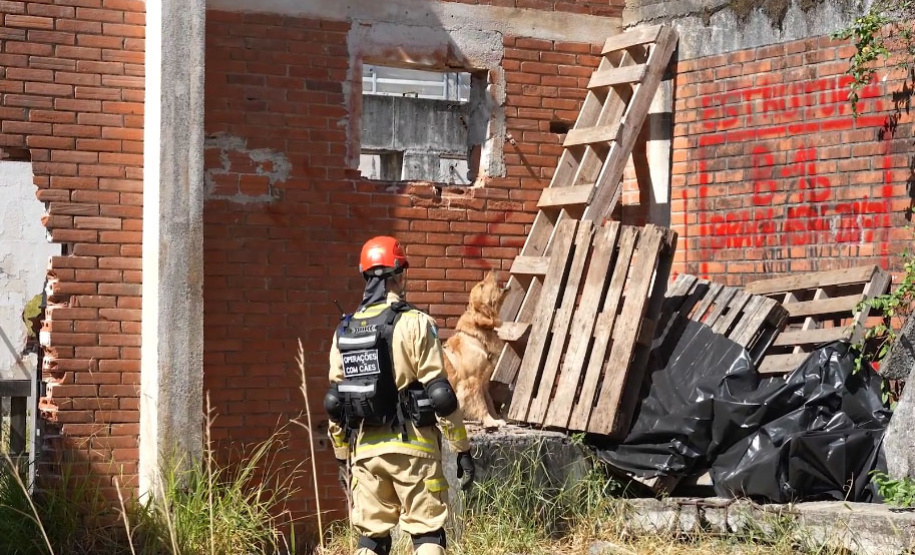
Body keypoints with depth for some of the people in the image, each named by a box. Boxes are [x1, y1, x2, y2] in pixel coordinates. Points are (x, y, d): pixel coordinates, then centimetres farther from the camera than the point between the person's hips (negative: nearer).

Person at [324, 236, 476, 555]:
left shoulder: (344, 331, 8)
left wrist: (342, 457, 20)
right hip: (411, 446, -5)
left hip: (365, 449, 5)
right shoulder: (414, 324, -8)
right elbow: (439, 393, -11)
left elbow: (335, 402, 11)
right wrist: (462, 449, -5)